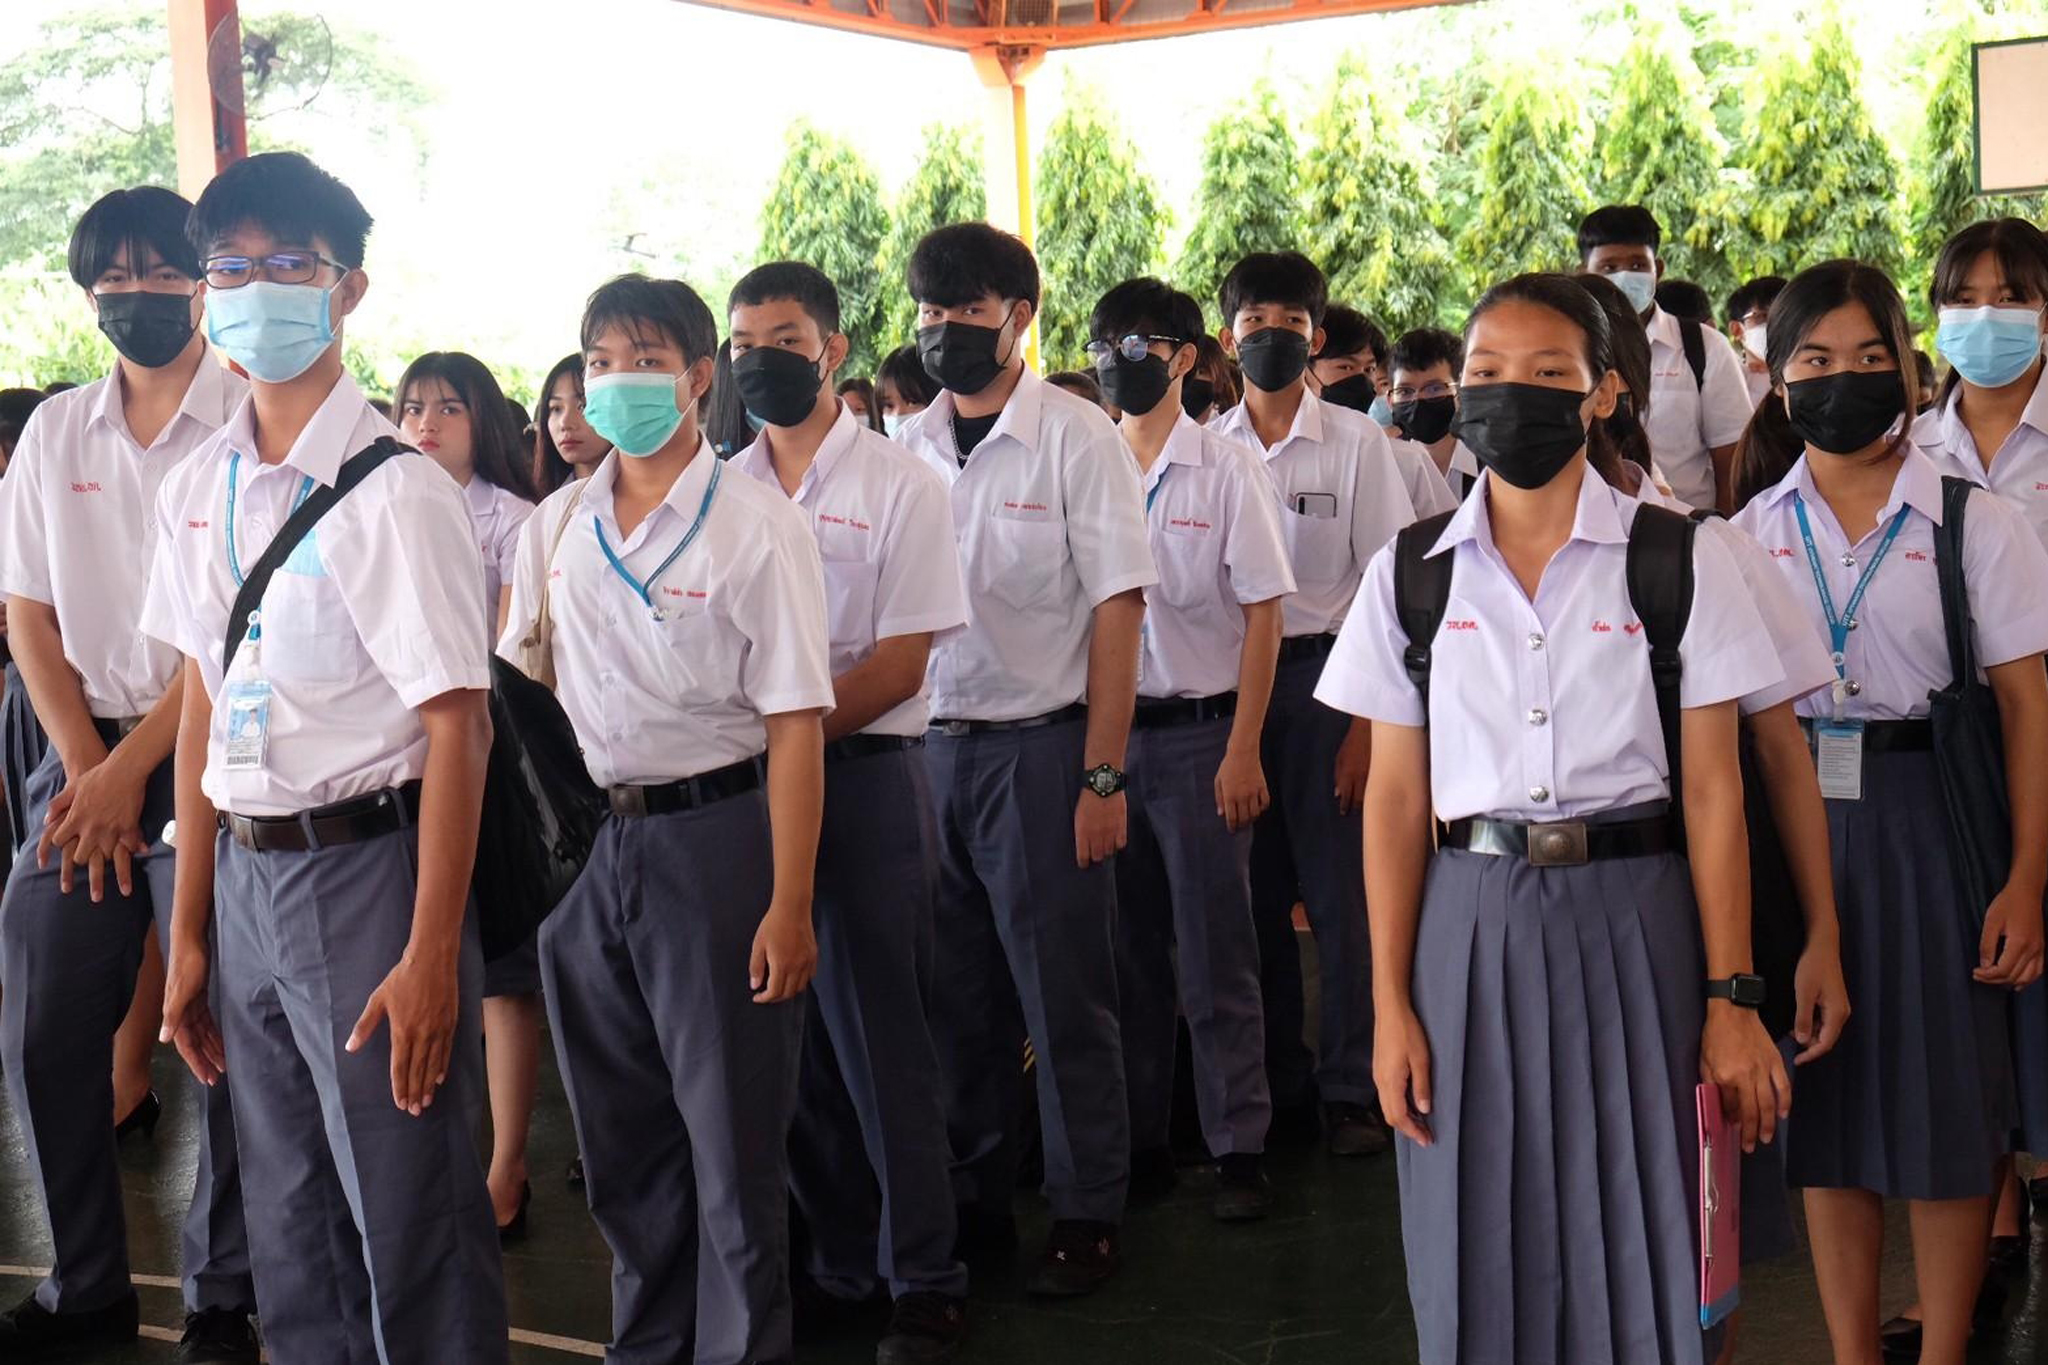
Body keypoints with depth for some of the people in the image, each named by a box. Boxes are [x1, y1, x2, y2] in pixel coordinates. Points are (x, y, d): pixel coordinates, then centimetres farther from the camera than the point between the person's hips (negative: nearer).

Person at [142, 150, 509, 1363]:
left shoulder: (395, 489, -13)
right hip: (245, 874, 7)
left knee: (408, 1223, 1)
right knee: (289, 1221, 17)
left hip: (365, 865, -7)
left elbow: (456, 726, -15)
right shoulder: (199, 489, 8)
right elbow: (206, 702, 12)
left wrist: (431, 956, -17)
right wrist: (193, 928, 13)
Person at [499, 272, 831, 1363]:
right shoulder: (556, 525, 7)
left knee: (732, 1134, 3)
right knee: (620, 1132, 16)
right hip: (587, 841, 5)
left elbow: (794, 724, -12)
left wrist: (788, 906, -16)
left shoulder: (756, 526, -9)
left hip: (714, 834, -5)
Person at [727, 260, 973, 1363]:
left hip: (864, 774, -5)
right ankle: (835, 1259, 22)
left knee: (877, 1033, -2)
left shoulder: (898, 485, -2)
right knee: (784, 1032, 9)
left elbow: (899, 662, -9)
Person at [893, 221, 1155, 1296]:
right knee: (958, 996, 12)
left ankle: (1086, 1214, 16)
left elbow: (1118, 609, -8)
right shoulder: (908, 448, 8)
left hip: (1039, 747, -4)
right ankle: (973, 1202, 26)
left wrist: (1102, 776, -12)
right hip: (927, 748, 4)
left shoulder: (1076, 438, -5)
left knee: (1064, 996, 3)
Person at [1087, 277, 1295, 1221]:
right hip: (1106, 728, 4)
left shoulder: (1227, 471, -2)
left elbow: (1262, 617, -4)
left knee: (1216, 953, 0)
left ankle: (1239, 1148, 7)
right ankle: (1136, 1136, 20)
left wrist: (1242, 750, -10)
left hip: (1198, 730, -3)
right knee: (1128, 948, 10)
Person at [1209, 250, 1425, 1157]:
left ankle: (1350, 1088, 6)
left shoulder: (1356, 442, 0)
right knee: (1255, 892, 7)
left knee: (1340, 888, -3)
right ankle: (1276, 1080, 19)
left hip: (1325, 674, -2)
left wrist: (1368, 720, -9)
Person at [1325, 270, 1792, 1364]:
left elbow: (1711, 789, -1)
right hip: (1471, 925, 2)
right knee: (1479, 1248, 6)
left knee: (1634, 1239, 3)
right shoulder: (1410, 575, 5)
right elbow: (1396, 796, 4)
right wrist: (1392, 1005, 1)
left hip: (1630, 917, -1)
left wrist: (1729, 1000, -4)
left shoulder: (1676, 564, 0)